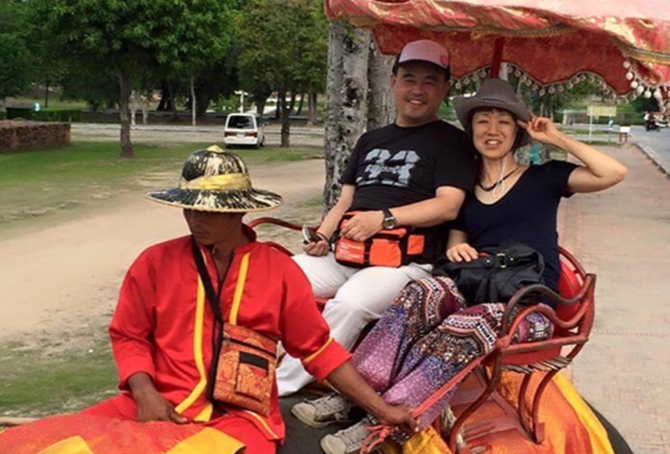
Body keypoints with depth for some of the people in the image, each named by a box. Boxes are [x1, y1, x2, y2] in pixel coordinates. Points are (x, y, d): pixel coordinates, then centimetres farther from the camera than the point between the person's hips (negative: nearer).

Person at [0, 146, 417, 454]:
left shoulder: (280, 270, 4)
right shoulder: (155, 262, 6)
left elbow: (319, 349, 8)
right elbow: (129, 337, 11)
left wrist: (383, 410, 4)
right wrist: (145, 393, -9)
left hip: (240, 417, -1)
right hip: (159, 407, 2)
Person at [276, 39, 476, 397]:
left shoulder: (451, 142, 6)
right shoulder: (371, 140, 25)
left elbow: (448, 205, -8)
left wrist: (385, 218, -18)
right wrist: (321, 237, 4)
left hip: (405, 260, -6)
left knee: (350, 302, -35)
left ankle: (280, 387, -27)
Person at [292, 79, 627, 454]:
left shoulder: (543, 178, 8)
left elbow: (614, 174, -4)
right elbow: (456, 243, 23)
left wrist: (557, 139, 0)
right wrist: (456, 250, -2)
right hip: (477, 288, 4)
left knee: (464, 328, -36)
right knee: (422, 293, -31)